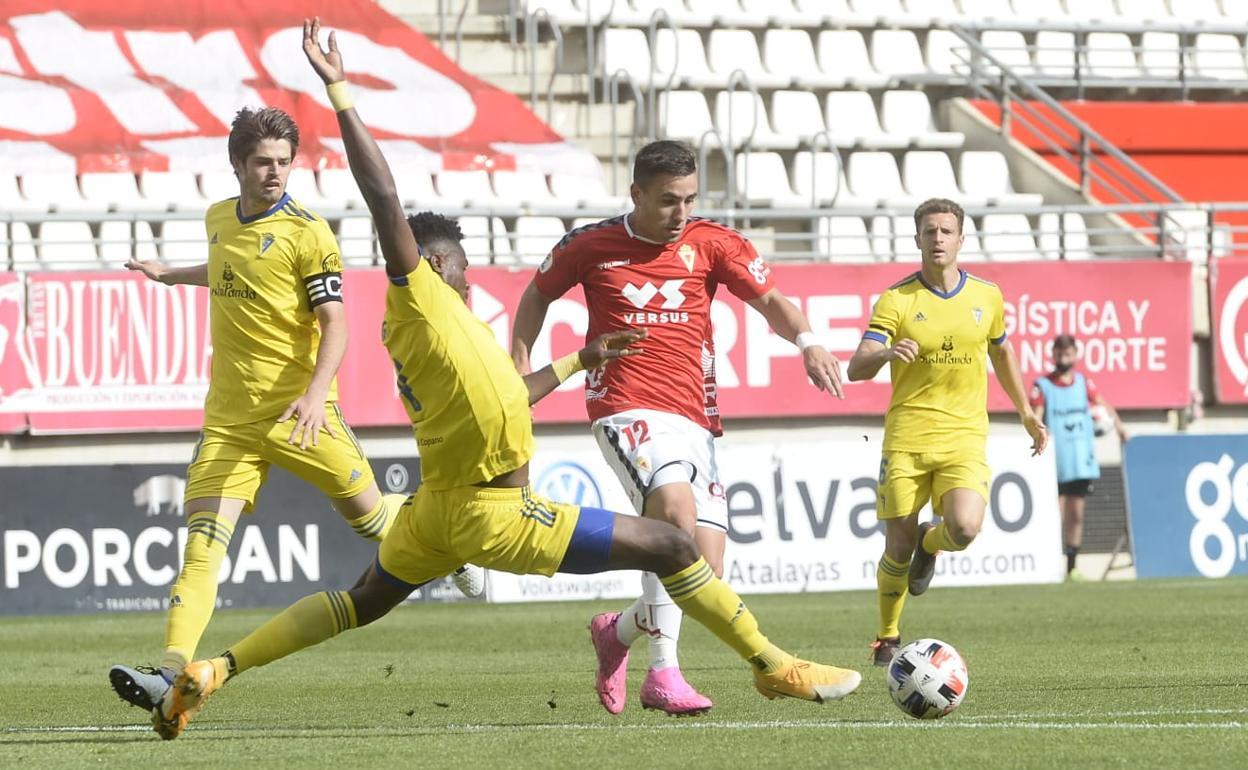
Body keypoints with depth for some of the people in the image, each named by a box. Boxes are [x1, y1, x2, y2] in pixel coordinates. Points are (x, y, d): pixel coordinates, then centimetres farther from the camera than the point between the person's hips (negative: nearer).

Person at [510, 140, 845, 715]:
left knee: (706, 574, -3)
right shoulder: (591, 246, 3)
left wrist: (807, 342, -17)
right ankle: (663, 673, -30)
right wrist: (520, 369, 10)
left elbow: (770, 300, 2)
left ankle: (617, 632, 28)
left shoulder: (710, 244, 6)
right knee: (676, 506, -33)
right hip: (627, 410, -4)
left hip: (695, 420, 4)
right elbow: (538, 295, 19)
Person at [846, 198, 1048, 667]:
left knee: (964, 528, -22)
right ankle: (888, 638, 23)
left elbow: (1001, 353, 26)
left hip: (964, 437, 1)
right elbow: (857, 369, -13)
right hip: (906, 437, -1)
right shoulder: (896, 300, -3)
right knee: (898, 548, -1)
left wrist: (1026, 413, 30)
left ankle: (929, 543, 16)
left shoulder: (987, 297, 7)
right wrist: (886, 353, -35)